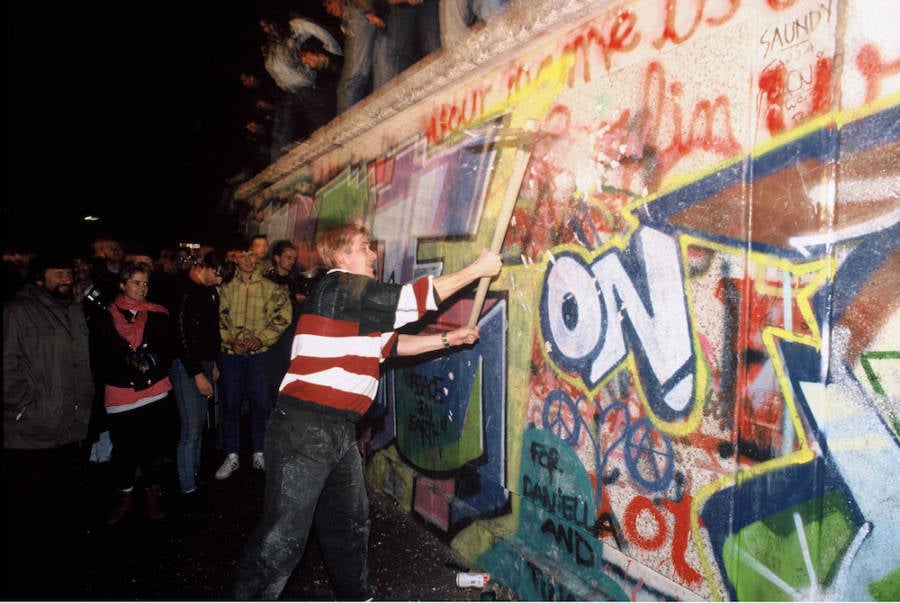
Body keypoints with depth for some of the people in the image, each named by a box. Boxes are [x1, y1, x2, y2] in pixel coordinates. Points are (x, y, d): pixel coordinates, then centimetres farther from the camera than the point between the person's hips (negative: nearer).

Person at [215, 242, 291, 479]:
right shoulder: (225, 288, 5)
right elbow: (217, 319, 4)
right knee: (230, 403, 7)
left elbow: (282, 317, -5)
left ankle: (259, 453, 20)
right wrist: (230, 339, -11)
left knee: (261, 403, 5)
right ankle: (232, 455, 19)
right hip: (230, 353, 1)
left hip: (261, 353, -1)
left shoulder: (270, 288, 1)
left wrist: (261, 339, -14)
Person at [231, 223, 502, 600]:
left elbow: (392, 343, 20)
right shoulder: (339, 288, -13)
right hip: (304, 430, -10)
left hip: (340, 432, 10)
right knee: (282, 537, -4)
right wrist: (476, 269, -8)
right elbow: (410, 300, -14)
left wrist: (447, 339, 12)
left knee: (350, 524, 22)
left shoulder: (357, 301, 17)